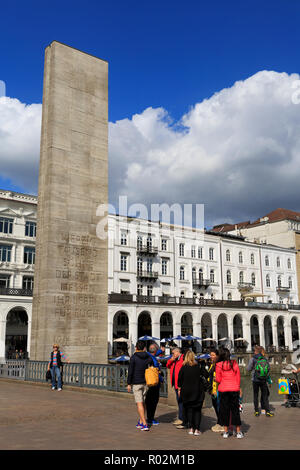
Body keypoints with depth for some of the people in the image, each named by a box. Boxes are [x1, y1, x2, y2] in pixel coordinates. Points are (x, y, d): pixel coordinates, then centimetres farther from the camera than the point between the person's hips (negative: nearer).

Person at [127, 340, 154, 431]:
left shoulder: (133, 358, -9)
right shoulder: (148, 357, 2)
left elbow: (130, 371, -10)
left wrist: (128, 384, -5)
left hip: (136, 383, -5)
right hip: (146, 383, 5)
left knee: (139, 404, -4)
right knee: (143, 402, 17)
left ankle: (145, 424, -11)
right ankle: (140, 422, 25)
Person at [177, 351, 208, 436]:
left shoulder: (183, 367, -5)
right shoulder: (199, 366, -5)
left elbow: (180, 379, -1)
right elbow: (206, 375, -4)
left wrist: (179, 389, 10)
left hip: (186, 391, 0)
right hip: (198, 391, 0)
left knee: (189, 409, 11)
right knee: (197, 410, 7)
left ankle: (191, 428, 10)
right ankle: (197, 429, 1)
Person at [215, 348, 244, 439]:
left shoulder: (219, 365, -7)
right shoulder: (234, 364, -1)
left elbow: (218, 379, -3)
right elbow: (238, 377, 5)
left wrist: (215, 379, 18)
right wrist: (238, 387, 17)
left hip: (223, 390, -1)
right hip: (234, 389, 1)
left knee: (224, 410, 8)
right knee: (235, 409, 9)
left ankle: (225, 431, 12)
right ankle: (238, 432, 11)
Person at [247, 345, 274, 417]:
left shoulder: (253, 359, -8)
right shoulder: (265, 359, 0)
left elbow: (248, 369, -3)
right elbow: (268, 369, 4)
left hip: (255, 380, -2)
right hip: (263, 380, 2)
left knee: (255, 396, 8)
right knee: (265, 396, 8)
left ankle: (256, 411, 11)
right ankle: (267, 411, 4)